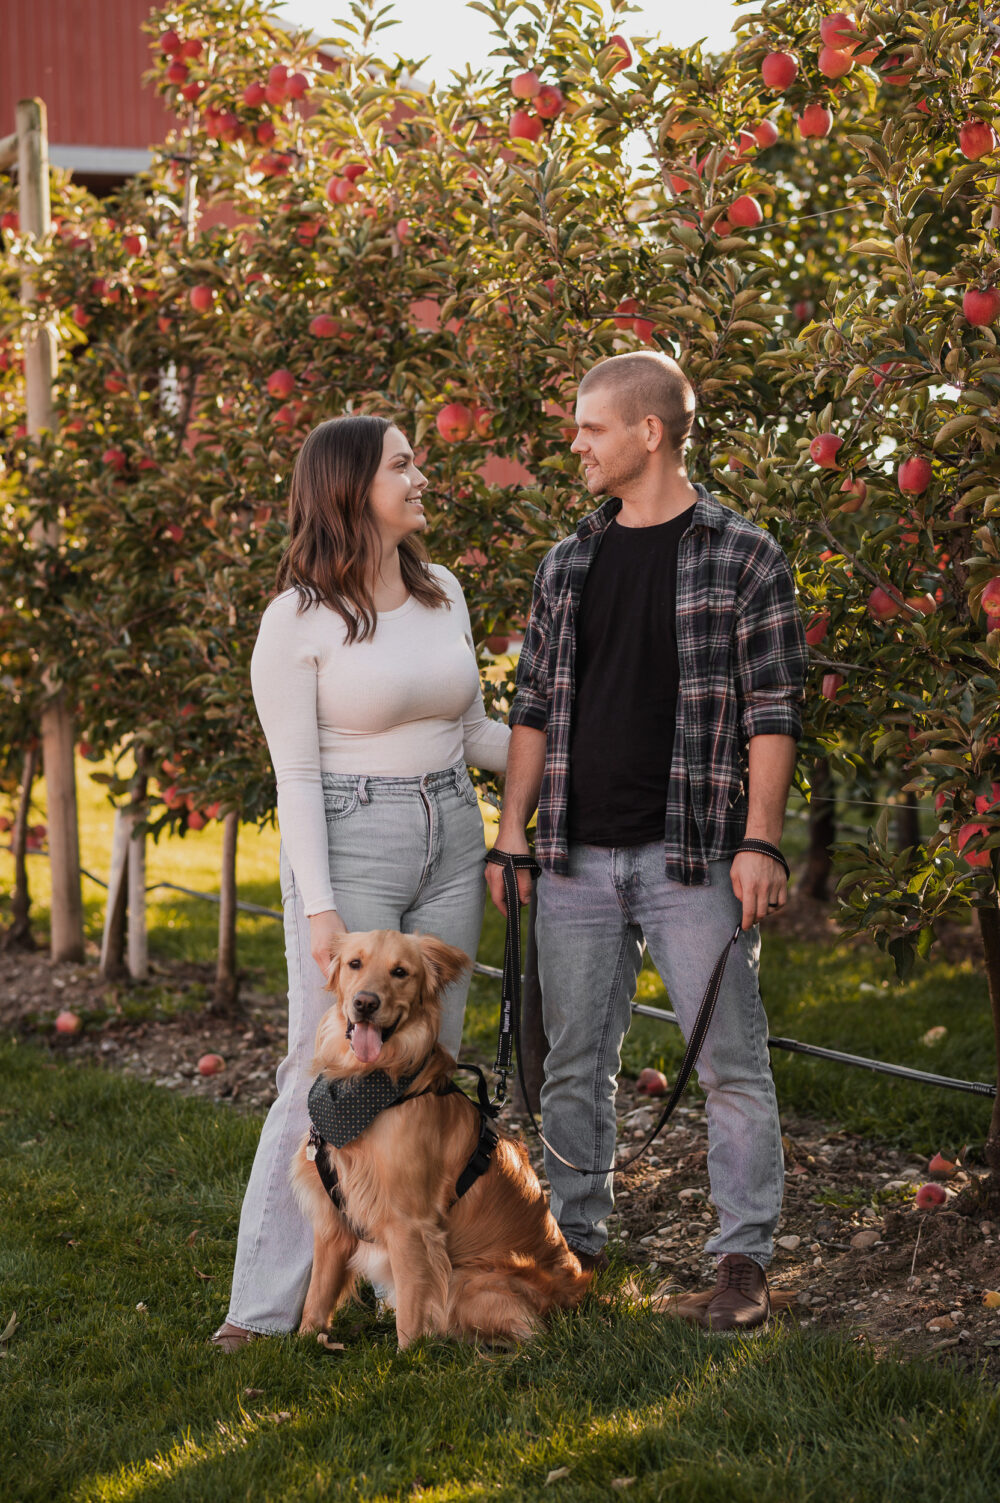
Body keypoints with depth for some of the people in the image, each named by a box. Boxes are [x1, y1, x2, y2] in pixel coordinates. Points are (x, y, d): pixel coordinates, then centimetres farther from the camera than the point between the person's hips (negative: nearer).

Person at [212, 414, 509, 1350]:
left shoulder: (442, 593, 8)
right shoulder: (297, 622, -10)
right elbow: (296, 777, -11)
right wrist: (319, 908, -17)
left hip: (450, 842, 6)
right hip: (347, 847, -6)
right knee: (329, 1070, -8)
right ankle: (263, 1304, -2)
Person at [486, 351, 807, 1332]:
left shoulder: (743, 558, -2)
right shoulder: (567, 566, 12)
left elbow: (771, 711, -6)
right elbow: (534, 708, 13)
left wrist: (760, 842, -13)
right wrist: (511, 832, 7)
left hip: (691, 856, -4)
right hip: (576, 858, 5)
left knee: (729, 1061, -1)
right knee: (574, 1061, 10)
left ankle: (743, 1257, 9)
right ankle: (575, 1236, 24)